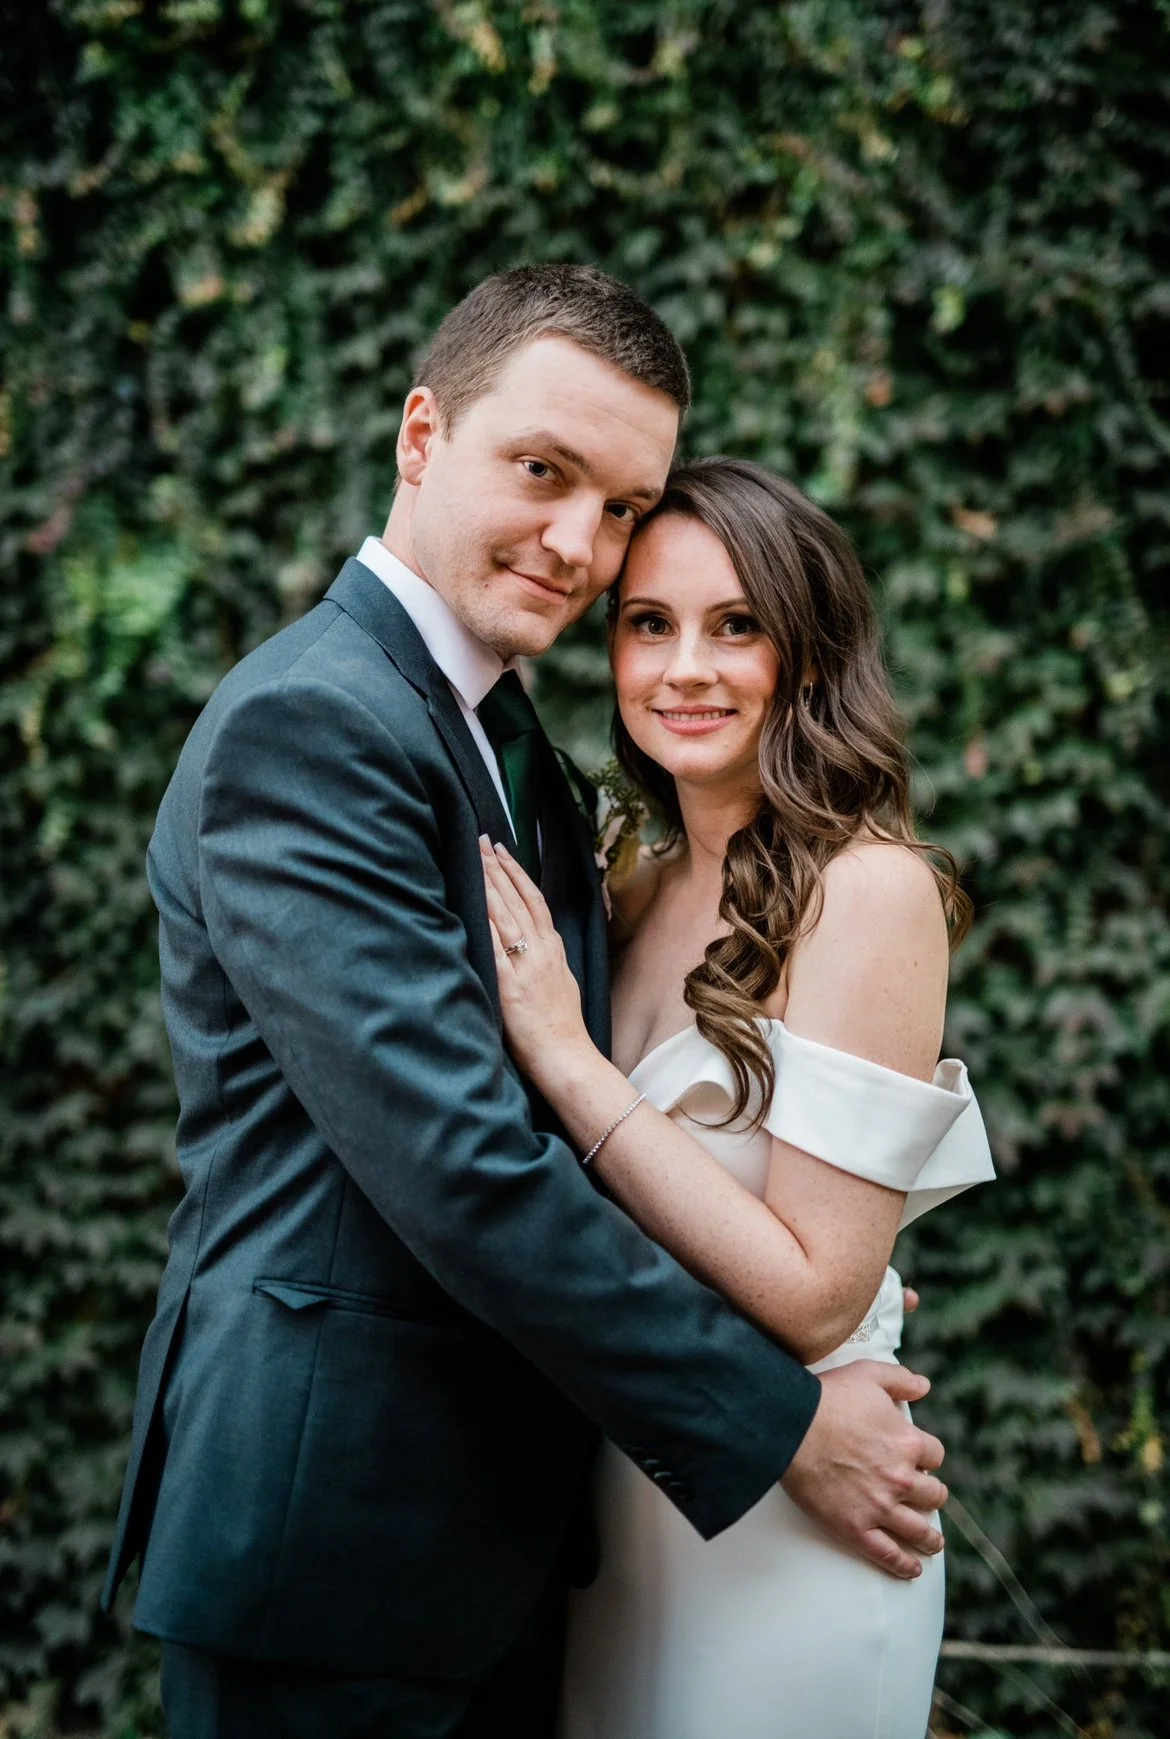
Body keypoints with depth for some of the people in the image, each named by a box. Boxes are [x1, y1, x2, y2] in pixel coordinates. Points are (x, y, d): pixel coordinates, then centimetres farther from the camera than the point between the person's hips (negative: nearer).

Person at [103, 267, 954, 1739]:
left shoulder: (505, 738, 13)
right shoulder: (305, 726, -18)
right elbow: (459, 1162, -24)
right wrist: (781, 1424, -17)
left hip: (498, 1504, 9)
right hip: (337, 1523, -9)